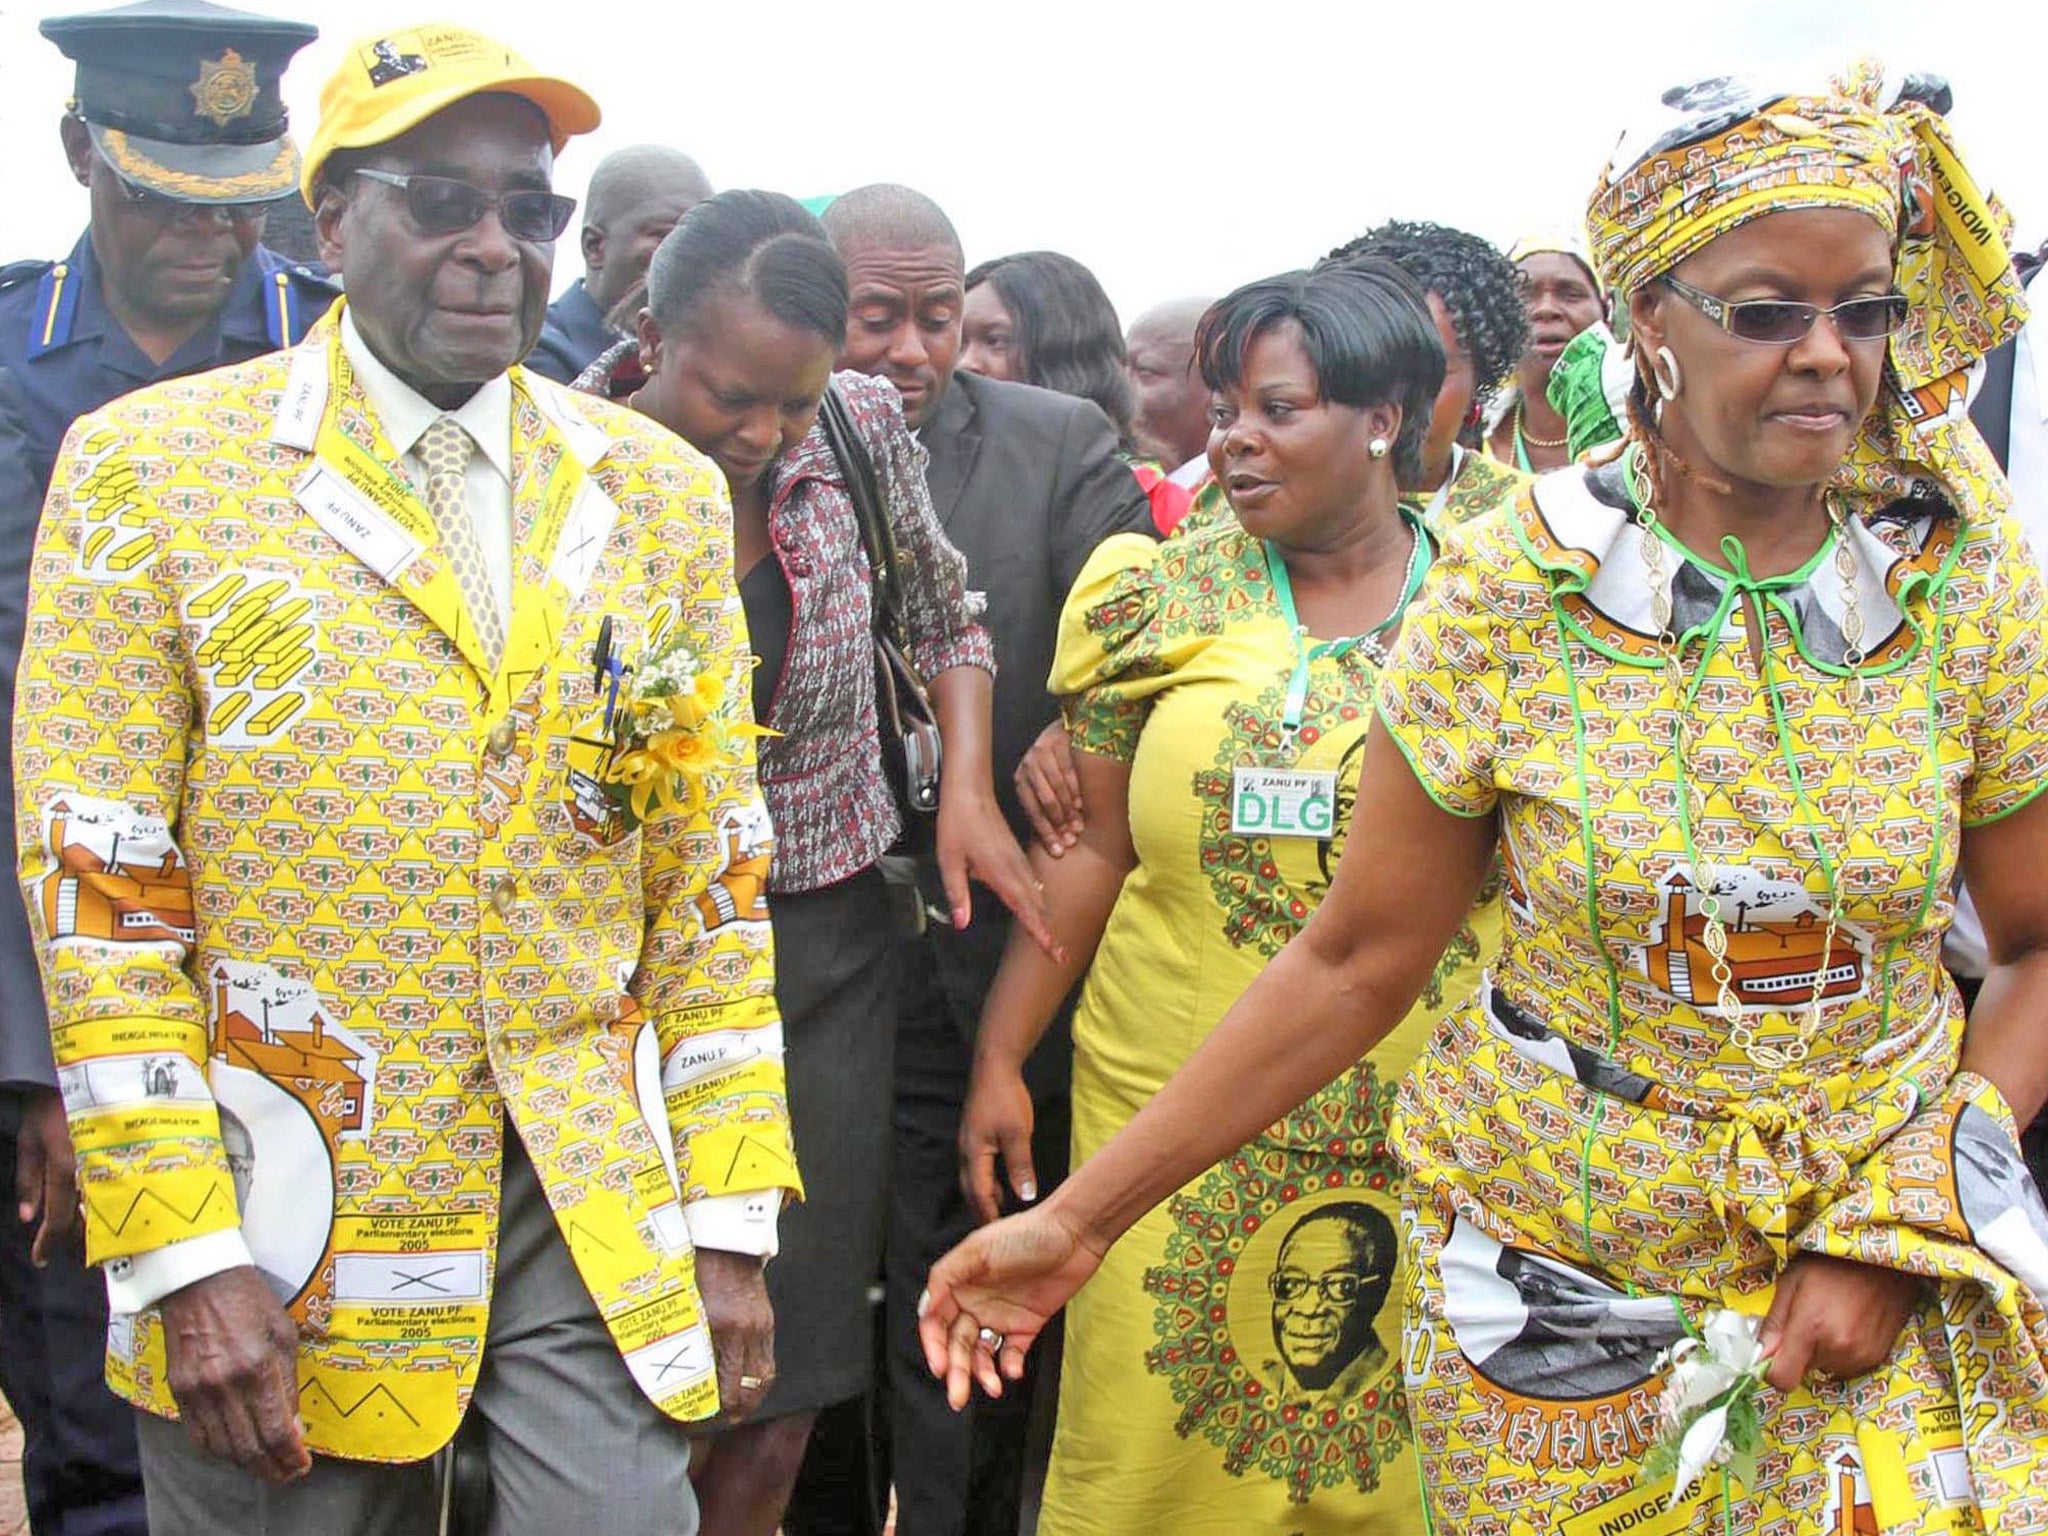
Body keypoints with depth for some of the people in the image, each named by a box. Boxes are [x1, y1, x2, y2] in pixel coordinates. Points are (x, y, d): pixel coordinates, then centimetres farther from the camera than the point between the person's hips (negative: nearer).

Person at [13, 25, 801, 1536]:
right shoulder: (148, 471, -3)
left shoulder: (662, 492, 7)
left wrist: (729, 1219, 4)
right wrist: (183, 1261, -11)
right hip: (286, 1229, -2)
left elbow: (711, 879, 8)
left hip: (597, 1213, 2)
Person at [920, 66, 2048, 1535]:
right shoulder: (1507, 590, -10)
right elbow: (1356, 958, -5)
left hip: (1875, 1261, 1)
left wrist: (1902, 1226, -12)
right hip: (1549, 1252, -1)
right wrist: (1079, 1216, -7)